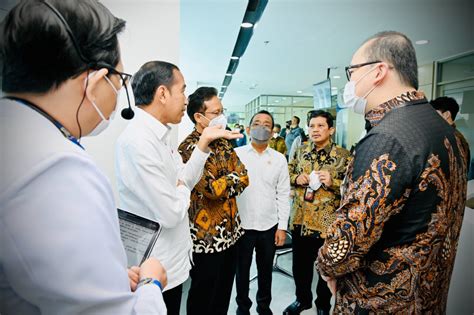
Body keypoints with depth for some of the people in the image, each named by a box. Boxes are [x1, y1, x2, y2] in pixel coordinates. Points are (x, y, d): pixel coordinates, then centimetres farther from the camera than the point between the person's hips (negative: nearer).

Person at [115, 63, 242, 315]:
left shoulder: (157, 136, 4)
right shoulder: (138, 140, -27)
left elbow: (186, 181, 6)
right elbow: (171, 213, -27)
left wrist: (203, 142, -1)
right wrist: (181, 189, -8)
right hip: (157, 272, -9)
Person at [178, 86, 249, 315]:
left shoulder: (222, 143, 8)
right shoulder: (189, 148, -18)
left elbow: (243, 178, 1)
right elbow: (212, 188, -25)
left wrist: (222, 186, -15)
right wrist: (233, 178, -8)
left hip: (230, 230, 7)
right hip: (207, 236, -7)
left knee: (224, 293, 23)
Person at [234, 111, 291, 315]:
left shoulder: (279, 159, 0)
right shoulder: (236, 154, -5)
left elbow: (283, 195, 2)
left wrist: (282, 226, 0)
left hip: (269, 226, 2)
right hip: (241, 225, -1)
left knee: (266, 269, 19)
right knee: (242, 269, 16)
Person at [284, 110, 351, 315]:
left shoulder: (343, 156, -9)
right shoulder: (301, 150, 4)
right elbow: (288, 172, 13)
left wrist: (332, 182, -25)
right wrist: (296, 179, -8)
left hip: (327, 222, -3)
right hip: (300, 218, 4)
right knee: (300, 263, 19)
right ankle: (302, 298, 44)